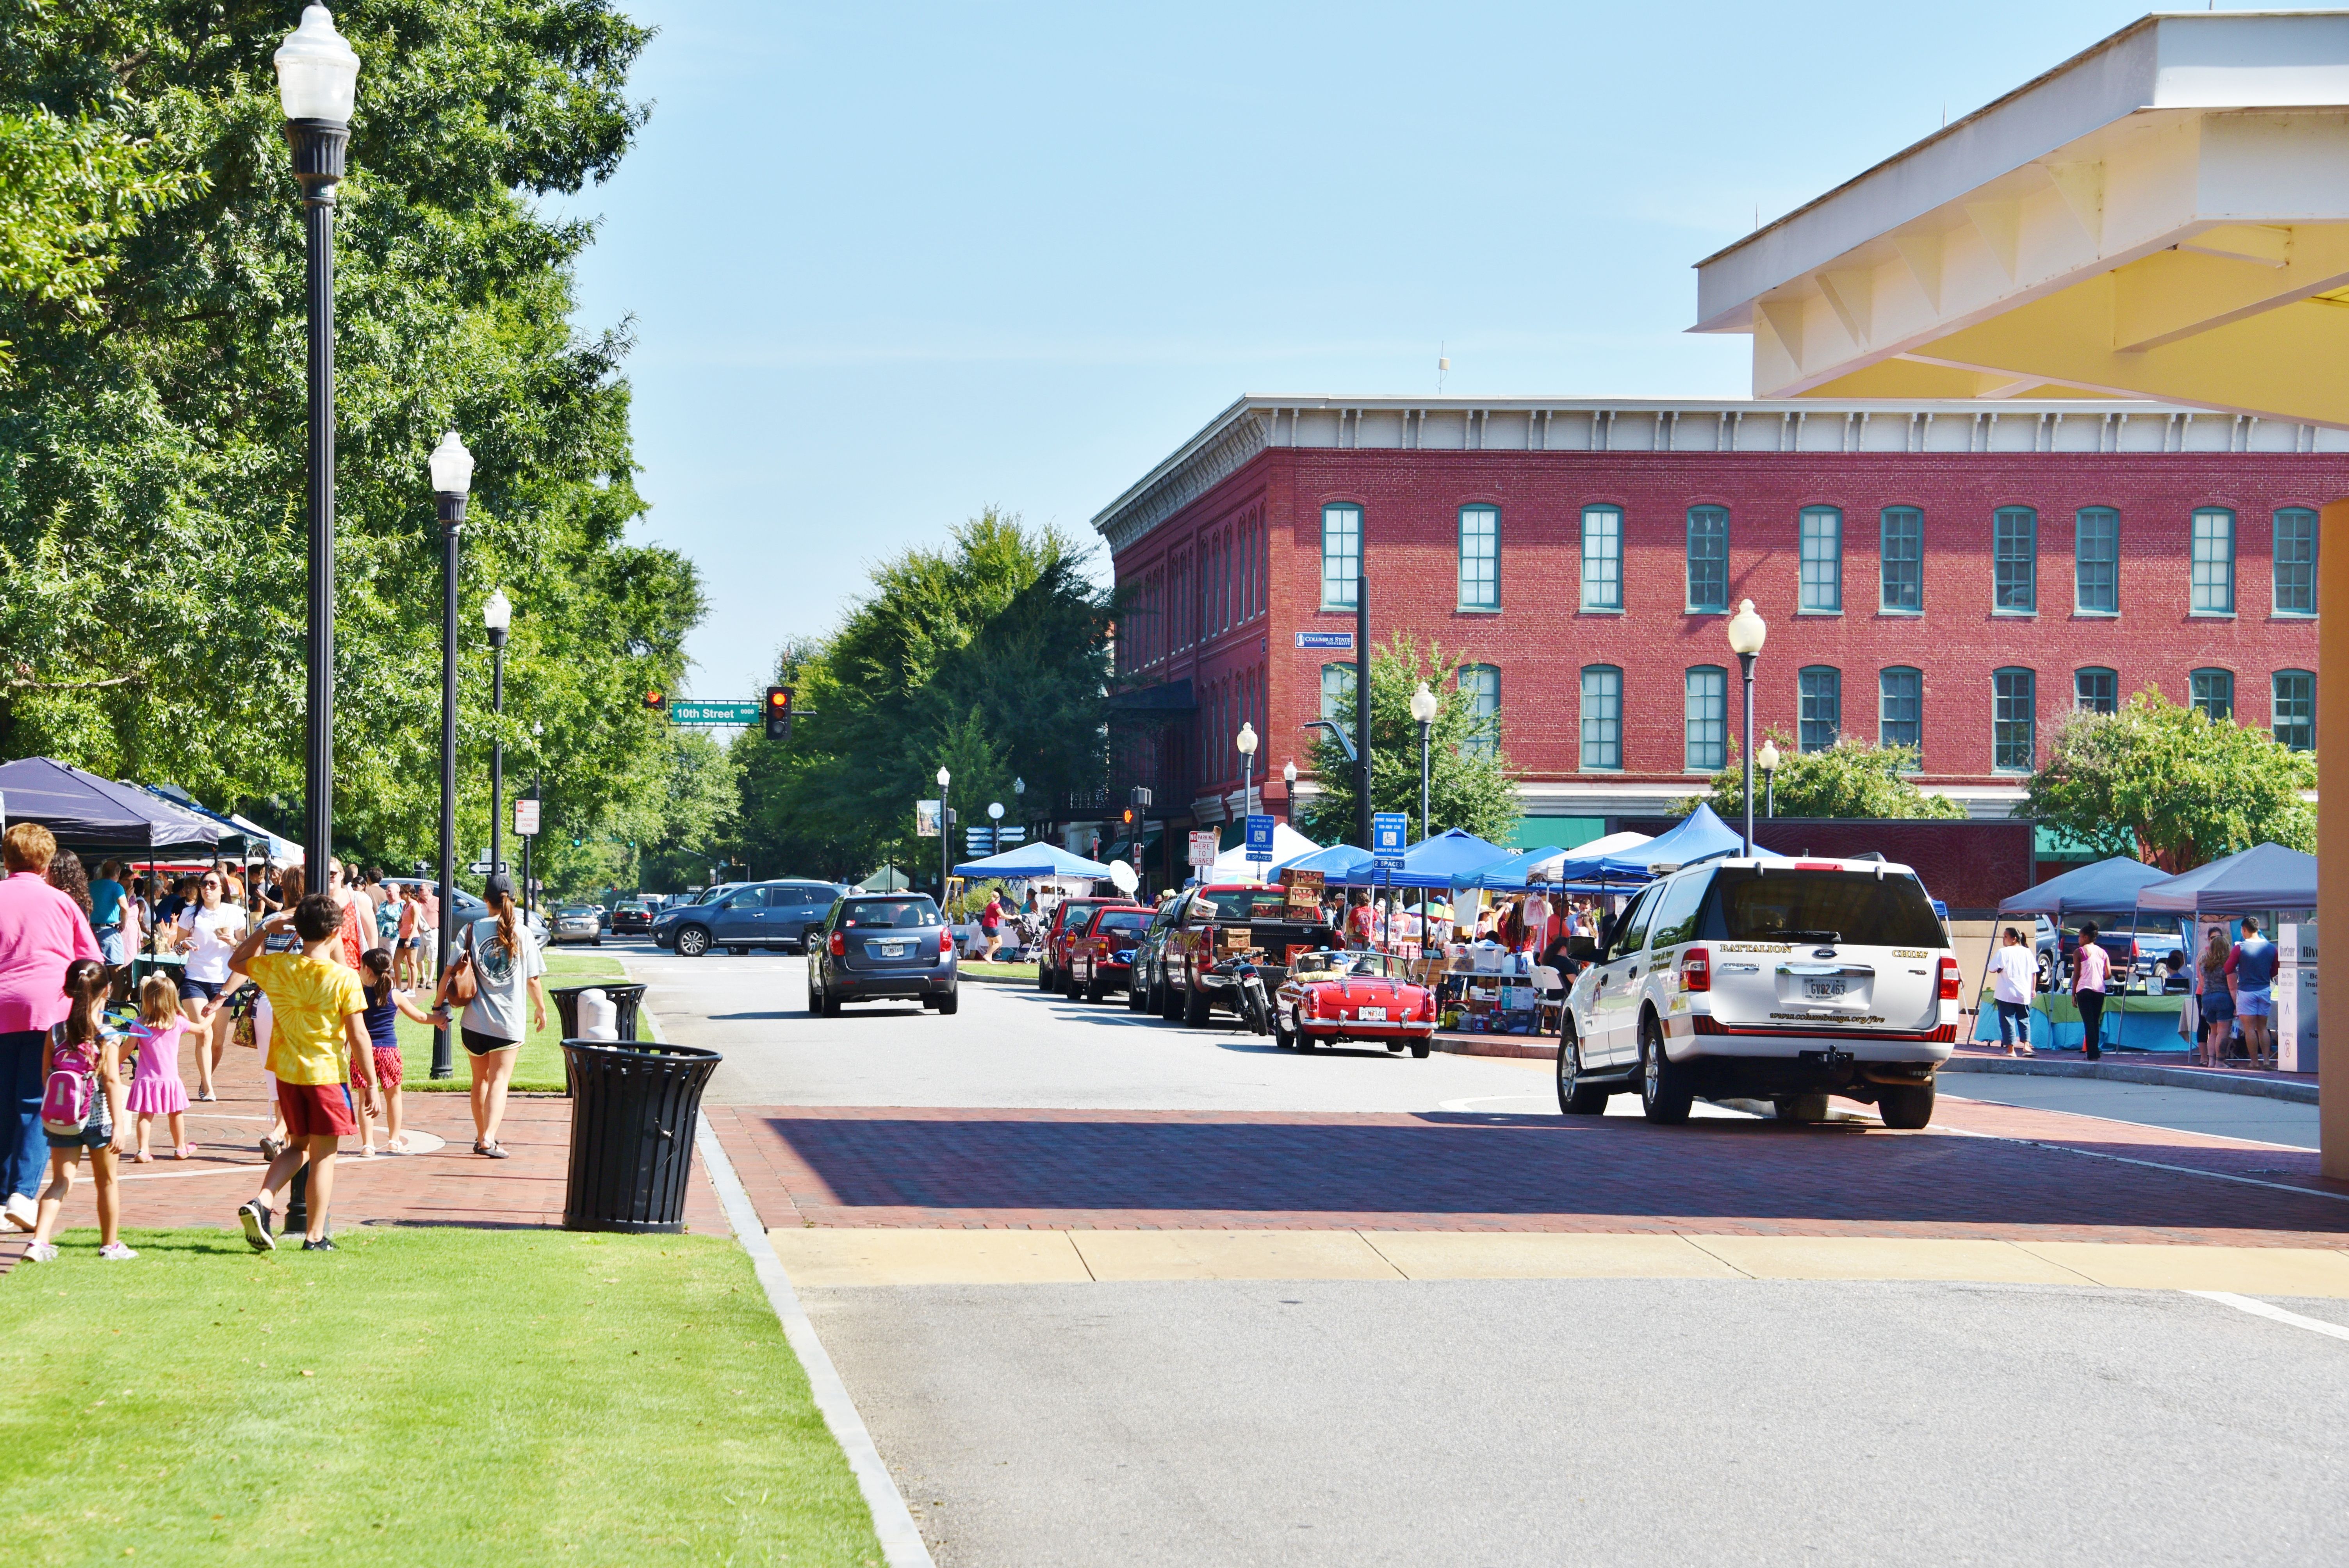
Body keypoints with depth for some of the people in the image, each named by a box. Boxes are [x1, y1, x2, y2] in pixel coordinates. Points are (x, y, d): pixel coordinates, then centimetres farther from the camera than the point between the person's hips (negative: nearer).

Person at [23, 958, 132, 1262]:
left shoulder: (56, 1032, -1)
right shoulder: (107, 1037, -12)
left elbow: (45, 1077, 4)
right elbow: (112, 1082, -16)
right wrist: (118, 1124, -16)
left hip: (60, 1121, 3)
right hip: (98, 1119, -3)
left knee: (61, 1181, 7)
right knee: (107, 1181, 14)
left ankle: (40, 1240, -10)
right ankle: (110, 1244, 24)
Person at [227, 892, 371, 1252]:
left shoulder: (276, 967, -4)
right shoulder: (344, 978, -15)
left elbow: (236, 962, 18)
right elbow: (358, 1036, -13)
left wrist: (265, 930, 14)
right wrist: (370, 1083, -4)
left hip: (287, 1072, 5)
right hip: (326, 1073, -5)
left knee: (298, 1145, 21)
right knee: (323, 1154, 5)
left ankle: (262, 1200, 0)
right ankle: (316, 1235, 7)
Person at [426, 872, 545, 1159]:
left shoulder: (472, 931, -3)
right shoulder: (522, 934, -3)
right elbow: (532, 979, 1)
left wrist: (440, 1007, 3)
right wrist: (541, 1008, 17)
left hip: (476, 1019, 1)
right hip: (510, 1022, -1)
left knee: (480, 1080, 17)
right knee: (500, 1079, 0)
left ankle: (481, 1136, 25)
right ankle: (489, 1138, -17)